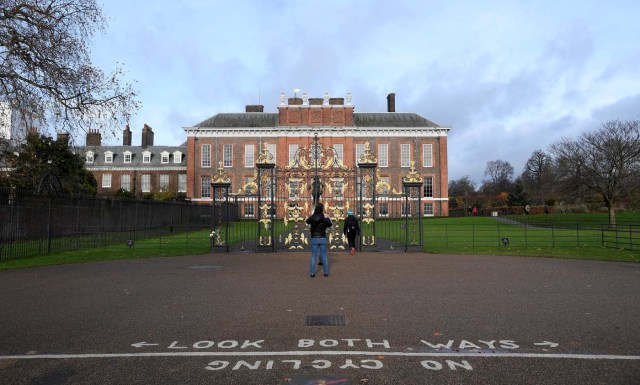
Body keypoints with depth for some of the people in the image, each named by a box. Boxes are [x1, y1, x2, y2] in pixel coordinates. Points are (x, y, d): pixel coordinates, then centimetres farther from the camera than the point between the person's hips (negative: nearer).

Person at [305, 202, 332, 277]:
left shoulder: (312, 218, -7)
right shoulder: (325, 219, -7)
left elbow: (307, 221, 8)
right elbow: (330, 225, 4)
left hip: (314, 239, 1)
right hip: (322, 239, 0)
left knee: (313, 256, 7)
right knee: (324, 256, 9)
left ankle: (312, 273, 5)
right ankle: (326, 272, 11)